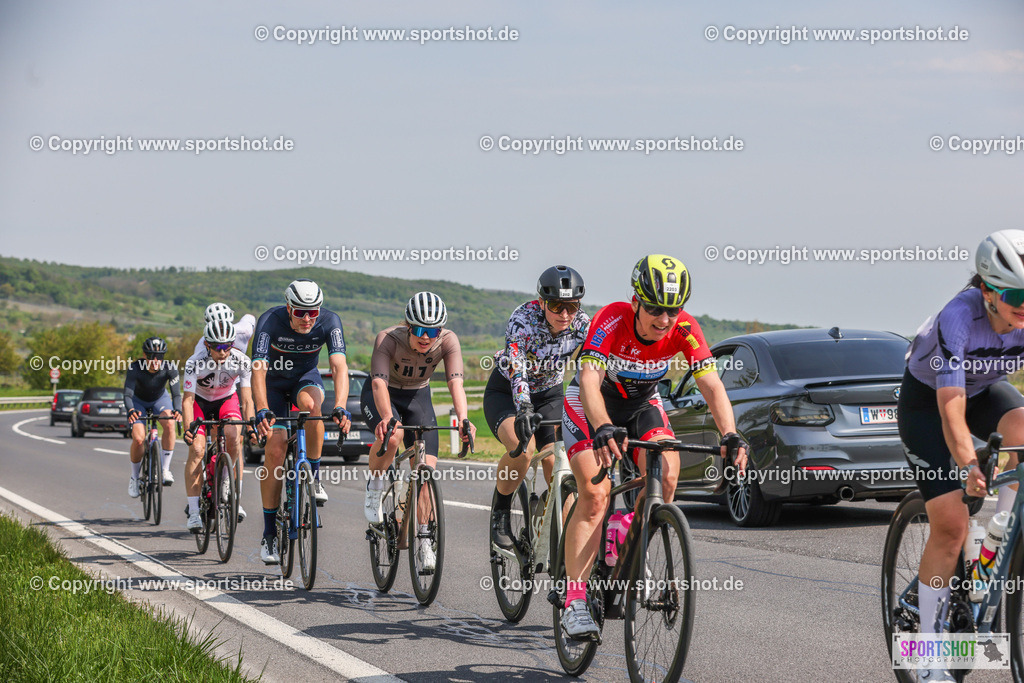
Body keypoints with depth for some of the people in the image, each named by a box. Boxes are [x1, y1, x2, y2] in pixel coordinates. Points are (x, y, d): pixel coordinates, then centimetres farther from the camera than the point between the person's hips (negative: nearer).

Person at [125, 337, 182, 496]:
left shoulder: (169, 368, -28)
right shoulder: (135, 368, -31)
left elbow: (176, 393, -32)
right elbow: (127, 394, -37)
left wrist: (177, 410, -53)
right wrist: (131, 411, -58)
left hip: (160, 399, 1)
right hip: (138, 401, -1)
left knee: (168, 424, -31)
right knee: (138, 439, -21)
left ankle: (165, 468, -19)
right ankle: (135, 477, 4)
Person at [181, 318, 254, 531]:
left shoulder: (241, 361, -27)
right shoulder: (195, 363, -31)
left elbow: (247, 399, -27)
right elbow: (188, 400, -31)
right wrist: (189, 426, -47)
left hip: (227, 400, 1)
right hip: (200, 401, -1)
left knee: (234, 436, -28)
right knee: (197, 449, -18)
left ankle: (234, 496, -13)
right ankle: (193, 513, -14)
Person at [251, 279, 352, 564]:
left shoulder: (329, 321, -27)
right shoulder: (271, 321, -30)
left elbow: (339, 366, -37)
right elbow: (258, 370, -38)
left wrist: (340, 408, -53)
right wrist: (262, 411, -54)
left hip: (306, 378, 1)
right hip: (274, 382, -1)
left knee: (310, 404, -36)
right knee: (276, 449, -13)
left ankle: (314, 477, -16)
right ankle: (269, 535, -6)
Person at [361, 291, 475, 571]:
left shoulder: (448, 341, -25)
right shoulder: (388, 338, -32)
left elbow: (455, 382, -34)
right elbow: (379, 382, -42)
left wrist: (463, 419, -52)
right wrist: (387, 418, -60)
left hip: (418, 397, 2)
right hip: (382, 395, -2)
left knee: (426, 469, -11)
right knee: (391, 436, -35)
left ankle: (423, 538, 2)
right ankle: (374, 487, -7)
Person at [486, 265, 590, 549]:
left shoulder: (582, 324, -20)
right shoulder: (523, 320, -30)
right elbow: (517, 369, -41)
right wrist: (524, 409, -58)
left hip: (549, 395, 3)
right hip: (506, 392, -3)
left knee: (557, 465, -17)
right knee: (523, 448, -31)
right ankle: (501, 514, -8)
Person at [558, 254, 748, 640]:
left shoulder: (684, 329, -25)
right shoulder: (611, 321, -35)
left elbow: (711, 385, -30)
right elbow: (590, 380, -46)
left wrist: (730, 437, -46)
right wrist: (603, 431, -64)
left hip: (641, 402, 3)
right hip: (589, 404, -3)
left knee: (666, 475, -22)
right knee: (595, 495, -19)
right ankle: (574, 603, -21)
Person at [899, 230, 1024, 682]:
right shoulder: (958, 318, -36)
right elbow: (952, 407, -42)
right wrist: (968, 465, -56)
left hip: (984, 388, 4)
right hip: (926, 398, -4)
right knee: (949, 527, -12)